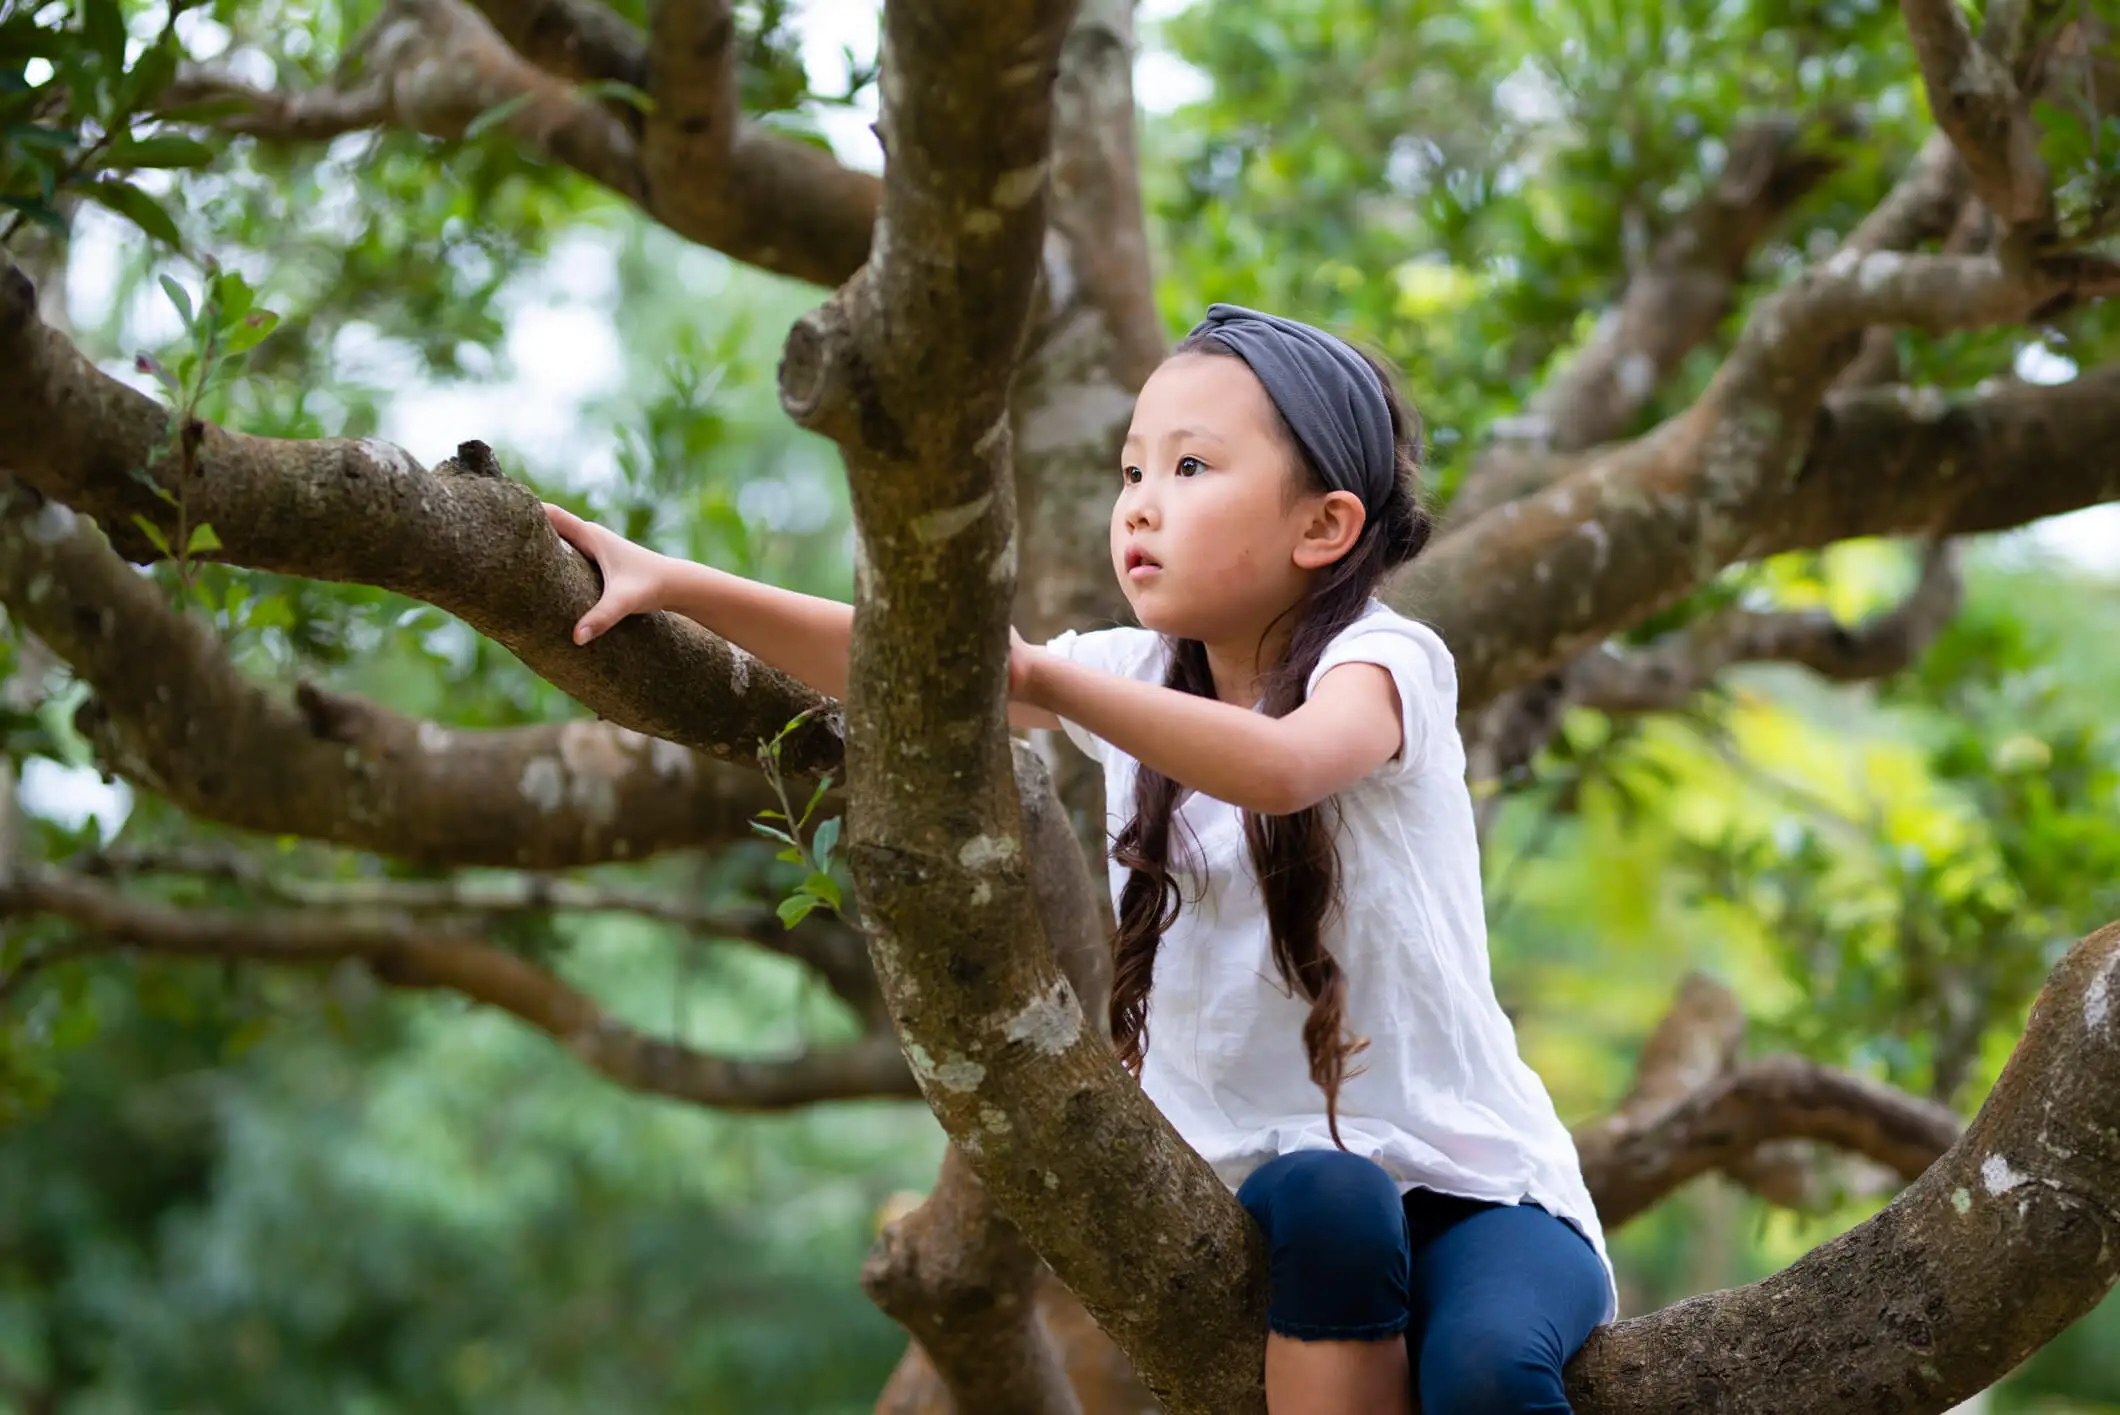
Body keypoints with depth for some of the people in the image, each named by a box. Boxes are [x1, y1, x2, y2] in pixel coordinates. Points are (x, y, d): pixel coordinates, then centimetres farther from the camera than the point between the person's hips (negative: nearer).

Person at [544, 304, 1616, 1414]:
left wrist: (1036, 673, -39)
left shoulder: (1381, 659, -11)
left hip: (1476, 1182, -3)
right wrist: (675, 584, -14)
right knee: (1323, 1198, -33)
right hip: (1270, 1185, 4)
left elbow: (1280, 766, -35)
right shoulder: (1138, 675, 5)